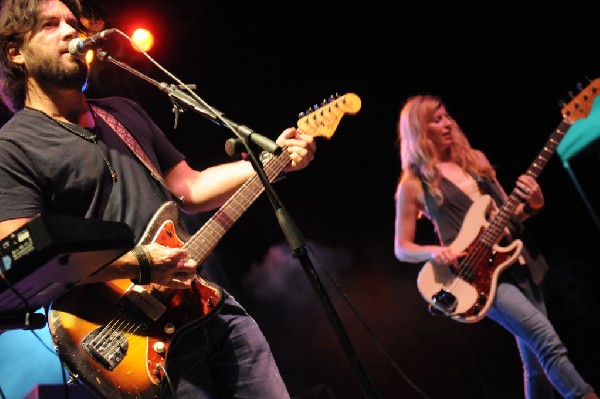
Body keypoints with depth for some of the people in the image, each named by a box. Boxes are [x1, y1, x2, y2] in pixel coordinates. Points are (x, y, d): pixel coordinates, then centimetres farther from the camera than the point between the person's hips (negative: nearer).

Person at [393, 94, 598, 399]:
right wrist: (436, 252, -17)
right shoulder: (413, 183, 0)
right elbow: (402, 248, 3)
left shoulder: (474, 159, 14)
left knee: (538, 362, 6)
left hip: (519, 262, 6)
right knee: (548, 342, -21)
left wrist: (532, 205, -3)